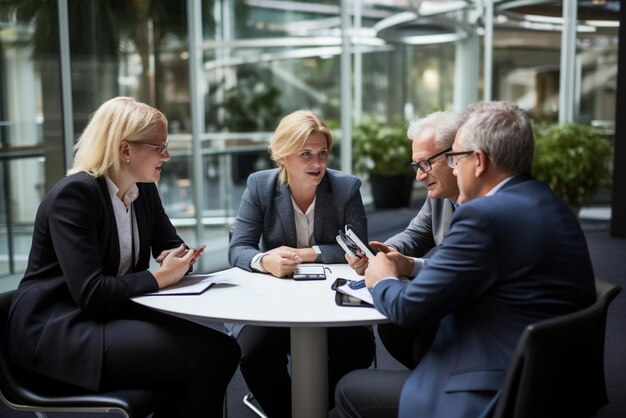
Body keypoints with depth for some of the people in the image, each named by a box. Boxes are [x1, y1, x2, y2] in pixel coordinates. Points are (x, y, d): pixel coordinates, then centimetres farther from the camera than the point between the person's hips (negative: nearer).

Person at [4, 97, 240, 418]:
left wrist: (179, 261, -9)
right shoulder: (74, 193, -18)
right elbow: (90, 293, -25)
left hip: (109, 316, 8)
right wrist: (160, 278, -15)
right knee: (207, 355, -21)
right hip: (55, 330, -8)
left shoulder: (145, 190, 7)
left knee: (220, 348, -14)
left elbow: (172, 247, 16)